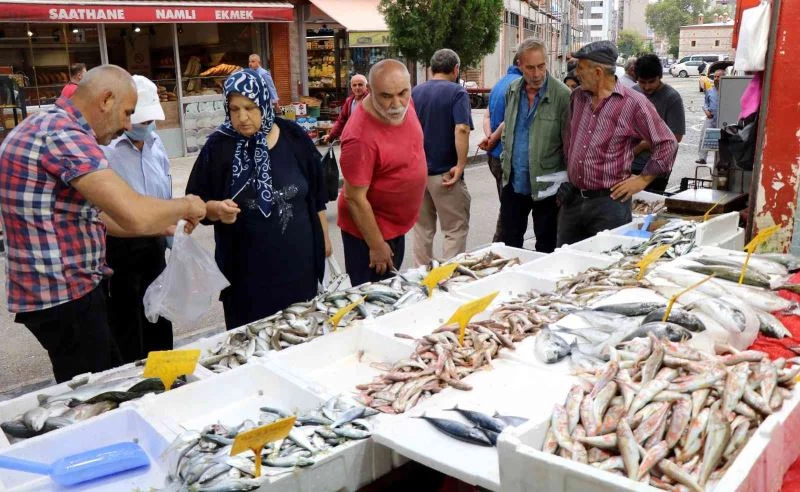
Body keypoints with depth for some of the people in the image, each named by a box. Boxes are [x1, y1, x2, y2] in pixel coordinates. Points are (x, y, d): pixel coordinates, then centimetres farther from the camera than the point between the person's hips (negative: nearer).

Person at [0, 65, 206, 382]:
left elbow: (87, 215, 19)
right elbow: (134, 214, -32)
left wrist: (161, 226, 13)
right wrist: (186, 205, -12)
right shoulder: (65, 134, -21)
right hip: (63, 296, -10)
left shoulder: (48, 128, 13)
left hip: (68, 289, 10)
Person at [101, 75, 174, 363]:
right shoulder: (105, 149, -18)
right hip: (119, 248, -7)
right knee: (126, 328, 8)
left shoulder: (156, 144, 5)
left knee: (158, 319, 20)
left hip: (154, 244, 7)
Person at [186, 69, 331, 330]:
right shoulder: (219, 146, -7)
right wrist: (216, 209, -24)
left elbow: (316, 194, 7)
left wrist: (324, 236, 11)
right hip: (246, 265, -2)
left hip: (297, 256, 2)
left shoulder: (293, 137, -2)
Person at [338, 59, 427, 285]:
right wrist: (377, 246, -20)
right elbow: (355, 198, -26)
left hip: (396, 225, 8)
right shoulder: (361, 137, -32)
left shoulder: (402, 104, -8)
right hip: (369, 230, -8)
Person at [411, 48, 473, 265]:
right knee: (456, 230, 4)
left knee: (422, 228, 16)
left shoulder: (415, 92, 8)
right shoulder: (457, 93, -9)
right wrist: (461, 165, -18)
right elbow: (461, 129, -23)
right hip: (445, 173, -6)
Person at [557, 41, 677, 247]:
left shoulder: (634, 103, -10)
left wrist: (643, 179, -5)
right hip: (572, 199, 6)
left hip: (609, 201, -6)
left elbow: (667, 143, -6)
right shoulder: (577, 97, 9)